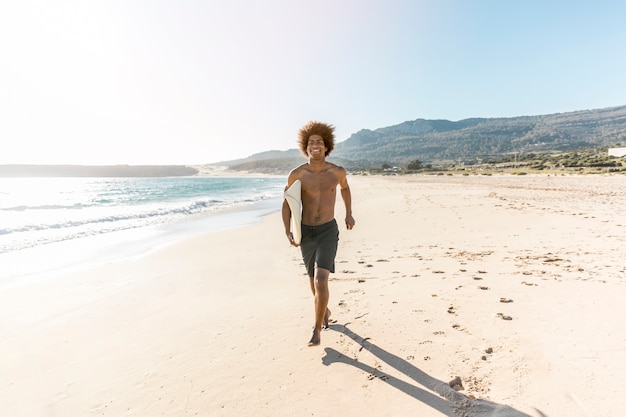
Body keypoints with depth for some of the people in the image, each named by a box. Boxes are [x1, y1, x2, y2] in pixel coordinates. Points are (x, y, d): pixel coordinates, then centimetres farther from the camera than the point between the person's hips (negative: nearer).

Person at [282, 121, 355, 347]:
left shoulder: (337, 171, -6)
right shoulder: (296, 174, -10)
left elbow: (344, 187, 18)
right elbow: (287, 202, 2)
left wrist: (349, 214, 15)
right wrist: (288, 231, -11)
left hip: (328, 231, -1)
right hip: (306, 233, 2)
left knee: (321, 280, -17)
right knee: (314, 281, 16)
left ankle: (317, 329, 4)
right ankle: (325, 311, 47)